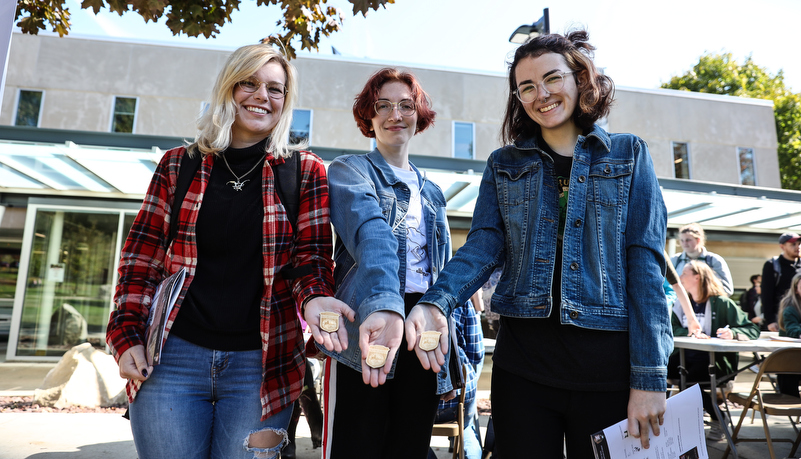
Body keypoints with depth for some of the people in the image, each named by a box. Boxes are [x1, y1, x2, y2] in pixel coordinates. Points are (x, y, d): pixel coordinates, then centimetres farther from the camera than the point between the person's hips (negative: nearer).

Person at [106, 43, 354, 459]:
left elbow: (311, 253, 0)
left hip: (261, 363, -1)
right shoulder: (179, 165, 6)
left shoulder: (305, 171, 2)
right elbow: (142, 257, 9)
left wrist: (314, 296, -21)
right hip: (174, 356, 2)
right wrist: (127, 335, 2)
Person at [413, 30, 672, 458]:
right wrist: (434, 304, -24)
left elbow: (646, 262, -3)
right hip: (522, 362, 1)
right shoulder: (504, 165, 8)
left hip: (607, 363, 0)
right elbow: (483, 247, -4)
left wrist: (649, 377, -9)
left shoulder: (628, 155, 4)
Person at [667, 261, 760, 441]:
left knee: (688, 378, -31)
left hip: (716, 359, -5)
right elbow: (672, 328, 2)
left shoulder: (721, 303, -3)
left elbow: (753, 329, -6)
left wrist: (733, 333, -26)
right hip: (687, 355, 5)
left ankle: (718, 419, -3)